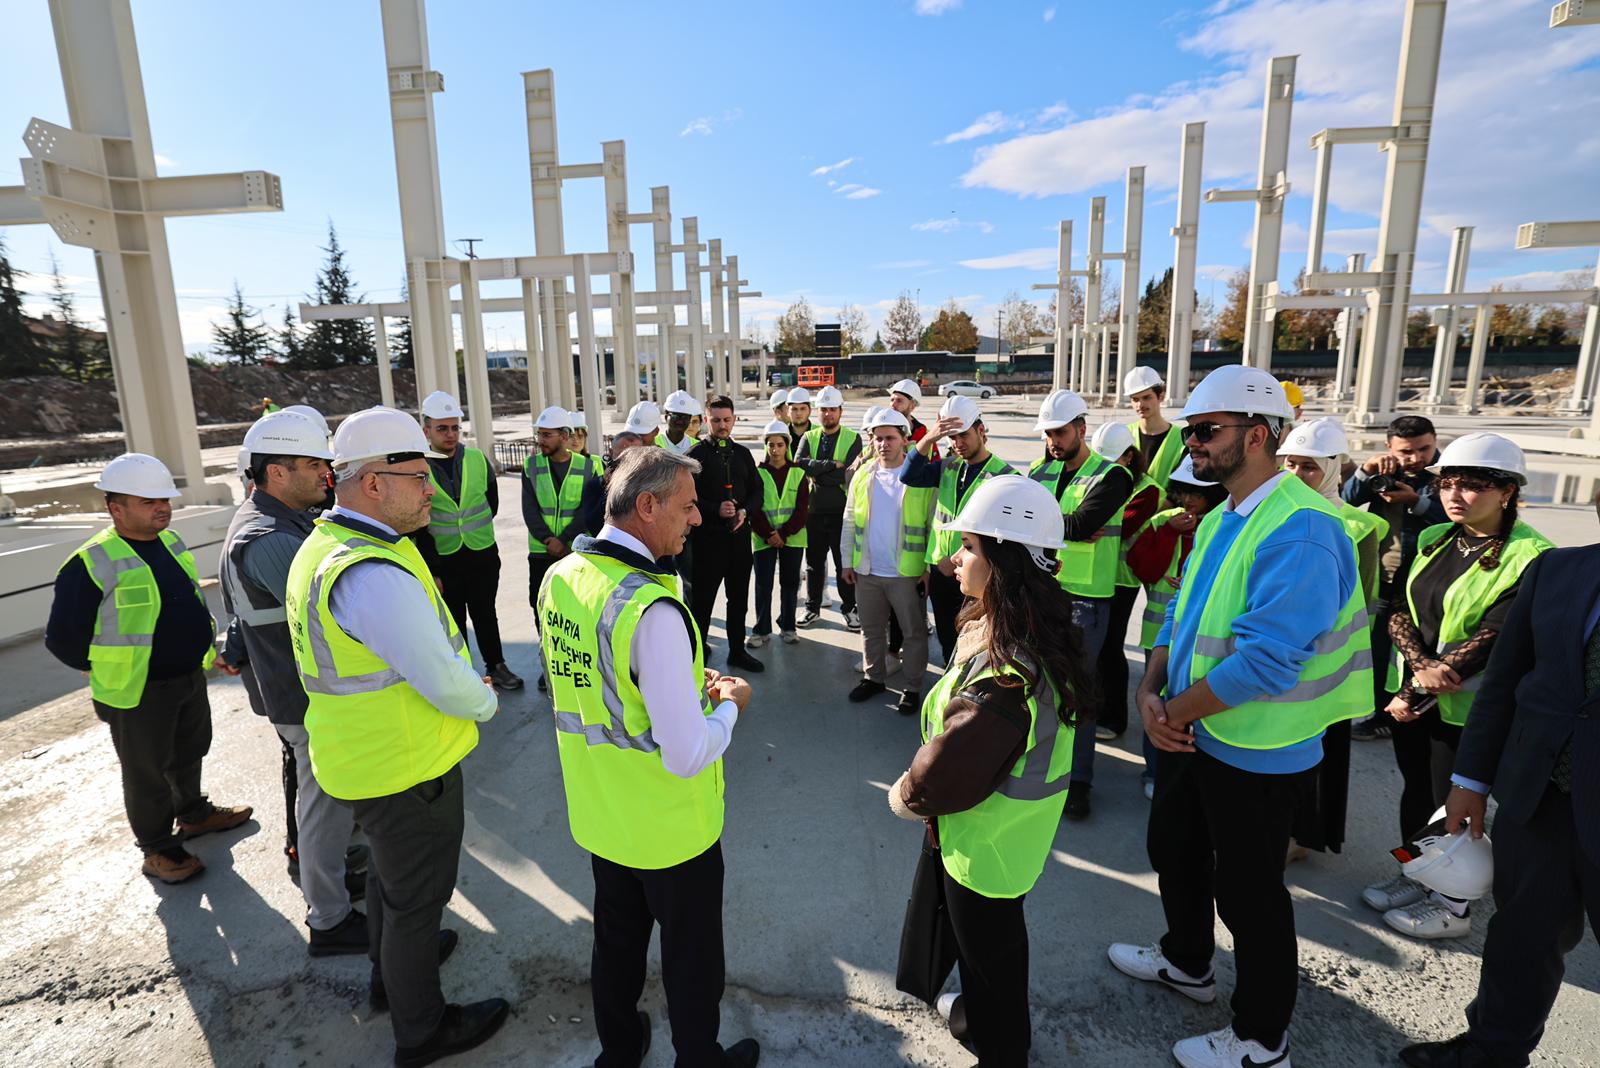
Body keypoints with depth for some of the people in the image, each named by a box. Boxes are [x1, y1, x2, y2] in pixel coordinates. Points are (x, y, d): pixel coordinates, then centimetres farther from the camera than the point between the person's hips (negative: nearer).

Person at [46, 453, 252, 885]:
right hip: (138, 693, -7)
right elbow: (62, 638, -15)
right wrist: (112, 671, -6)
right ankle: (158, 850, 26)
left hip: (191, 678, 7)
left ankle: (194, 815, 45)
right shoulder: (91, 563, -20)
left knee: (190, 752, 24)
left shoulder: (170, 541, 3)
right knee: (147, 773, 9)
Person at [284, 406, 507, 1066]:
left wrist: (461, 677, 5)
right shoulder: (374, 573, -32)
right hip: (407, 767, -10)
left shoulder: (323, 546, 2)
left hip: (362, 756, 10)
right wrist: (485, 700, -7)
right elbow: (448, 684, -30)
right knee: (418, 894, 12)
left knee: (389, 871, 30)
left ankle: (391, 970, 55)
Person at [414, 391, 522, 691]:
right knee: (453, 621, 10)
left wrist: (475, 529, 13)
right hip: (443, 559, -2)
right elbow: (419, 527, -8)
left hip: (483, 554, 2)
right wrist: (432, 571, -11)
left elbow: (493, 502, 14)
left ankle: (496, 666, 28)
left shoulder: (479, 460, -2)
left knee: (486, 614, 14)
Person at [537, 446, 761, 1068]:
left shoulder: (559, 577, -8)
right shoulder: (653, 609, -33)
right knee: (691, 955, 20)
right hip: (671, 829, -7)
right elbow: (686, 757, -31)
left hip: (598, 815, 7)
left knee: (616, 939, 29)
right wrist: (728, 705, -12)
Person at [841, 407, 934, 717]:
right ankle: (873, 678, 35)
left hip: (907, 573, -4)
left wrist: (930, 568, -10)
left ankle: (912, 688, 23)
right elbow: (850, 521, 9)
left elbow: (934, 526, -7)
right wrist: (847, 562, 6)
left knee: (914, 632, 8)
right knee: (871, 630, 17)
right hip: (867, 571, 4)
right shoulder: (862, 476, 5)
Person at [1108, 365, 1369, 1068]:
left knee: (1248, 893, 10)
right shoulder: (1218, 522, 6)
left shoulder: (1300, 528, -25)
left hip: (1256, 752, -9)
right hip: (1194, 735, 9)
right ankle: (1187, 963, 51)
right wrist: (1150, 692, -6)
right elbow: (1180, 614, 9)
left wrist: (1174, 711, -19)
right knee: (1173, 850, 25)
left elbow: (1266, 658, -31)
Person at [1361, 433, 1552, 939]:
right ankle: (1415, 875, 36)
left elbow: (1493, 638, -19)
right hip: (1411, 690, 6)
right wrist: (1420, 665, -17)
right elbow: (1400, 612, 1)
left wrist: (1417, 693, -18)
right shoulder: (1435, 539, 5)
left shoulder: (1530, 556, -15)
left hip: (1466, 704, -6)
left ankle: (1453, 907, 27)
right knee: (1415, 789, 18)